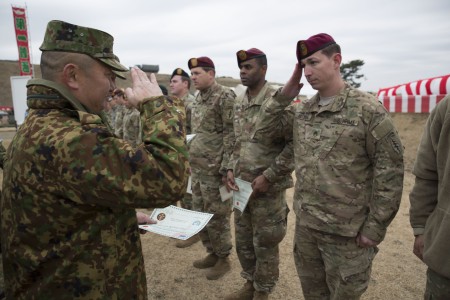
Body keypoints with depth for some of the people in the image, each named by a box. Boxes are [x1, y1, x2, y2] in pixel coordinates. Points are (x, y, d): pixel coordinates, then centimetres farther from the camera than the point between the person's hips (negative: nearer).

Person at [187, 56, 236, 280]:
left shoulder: (225, 97, -12)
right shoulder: (198, 98, 14)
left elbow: (231, 135, -16)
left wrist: (226, 167, -19)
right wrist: (190, 158, 18)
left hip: (214, 168, -9)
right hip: (196, 166, 9)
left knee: (216, 215, 3)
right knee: (199, 212, 17)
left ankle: (223, 259, 22)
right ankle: (212, 253, 34)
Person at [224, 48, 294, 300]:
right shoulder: (239, 103, 9)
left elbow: (294, 145, -16)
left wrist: (268, 176, -18)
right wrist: (231, 169, 3)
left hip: (268, 188, -7)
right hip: (241, 185, 7)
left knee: (265, 243, 9)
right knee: (243, 240, 19)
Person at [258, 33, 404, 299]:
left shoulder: (368, 109, -14)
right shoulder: (301, 110, 3)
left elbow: (390, 170, -14)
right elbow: (267, 127, 12)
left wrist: (375, 227, -13)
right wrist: (285, 96, -1)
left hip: (346, 231, -5)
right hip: (304, 223, 5)